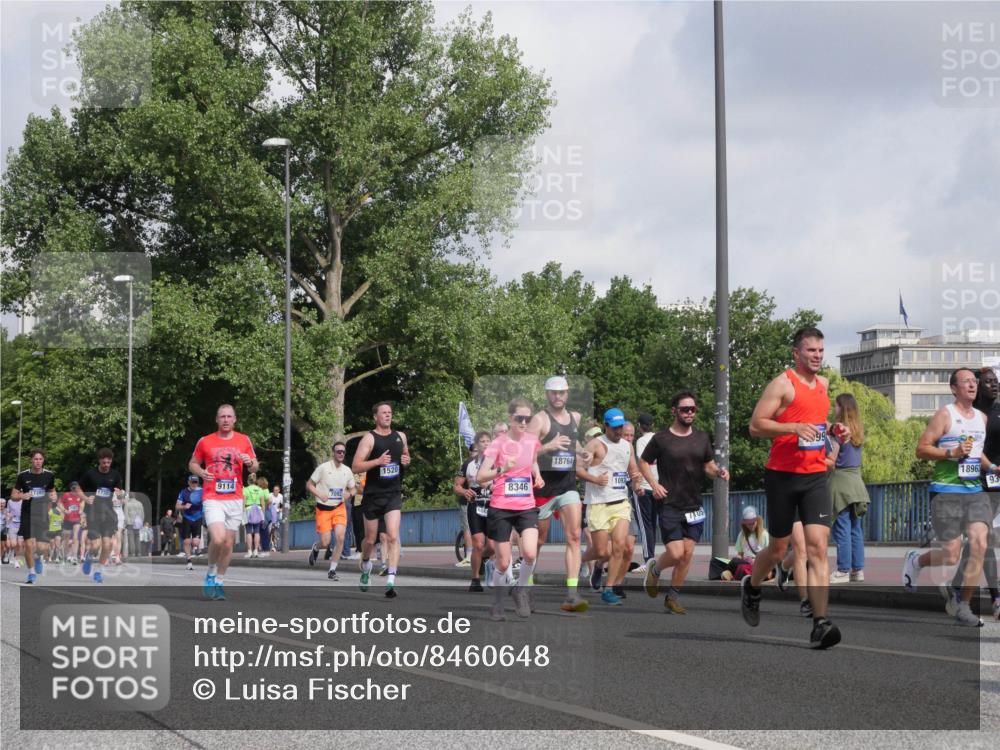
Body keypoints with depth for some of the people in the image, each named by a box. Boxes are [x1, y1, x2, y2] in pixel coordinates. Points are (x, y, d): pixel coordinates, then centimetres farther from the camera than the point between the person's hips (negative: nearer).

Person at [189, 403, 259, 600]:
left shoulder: (244, 441, 7)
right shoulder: (205, 442, 3)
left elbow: (254, 468, 11)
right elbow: (192, 464, 13)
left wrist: (250, 463, -13)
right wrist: (201, 472, -8)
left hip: (235, 499, 3)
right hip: (212, 499, -3)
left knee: (228, 543, 5)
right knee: (218, 539, -20)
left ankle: (219, 582, 19)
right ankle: (211, 573, 5)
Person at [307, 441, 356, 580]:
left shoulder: (347, 471, 5)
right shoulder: (323, 468, -8)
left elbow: (352, 489, 17)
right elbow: (309, 485, -3)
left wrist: (349, 494, -7)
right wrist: (319, 495, -21)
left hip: (339, 508, 3)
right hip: (323, 509, -3)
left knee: (340, 537, -14)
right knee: (325, 543, -6)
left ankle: (332, 570, -2)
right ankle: (315, 548, 34)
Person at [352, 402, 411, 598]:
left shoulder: (400, 436, 8)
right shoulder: (369, 438, -7)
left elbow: (406, 455, 26)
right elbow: (355, 467, -12)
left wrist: (406, 461, 2)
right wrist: (378, 461, -24)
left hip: (394, 494, 2)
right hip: (373, 494, -2)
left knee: (393, 536, -14)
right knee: (370, 539, 10)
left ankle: (391, 581, -19)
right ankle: (365, 566, 41)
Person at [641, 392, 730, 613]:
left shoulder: (701, 438, 9)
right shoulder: (661, 439, -3)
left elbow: (708, 465, 16)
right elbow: (643, 462, 6)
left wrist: (719, 471, -6)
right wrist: (654, 484, -8)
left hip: (694, 506, 4)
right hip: (670, 505, -4)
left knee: (687, 554, 2)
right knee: (675, 553, -12)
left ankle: (673, 596, 16)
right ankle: (655, 569, 21)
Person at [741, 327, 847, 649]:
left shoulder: (823, 384, 13)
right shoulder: (783, 384, -8)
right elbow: (756, 425, -14)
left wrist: (833, 429, 10)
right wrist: (795, 428, -25)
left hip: (816, 477, 4)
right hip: (782, 475, -4)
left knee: (818, 547, -10)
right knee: (778, 549, 9)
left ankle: (820, 624, -16)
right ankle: (751, 587, 42)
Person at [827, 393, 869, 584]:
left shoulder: (838, 432, -11)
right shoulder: (856, 431, 10)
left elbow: (831, 461, -11)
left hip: (841, 481, -7)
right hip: (856, 480, 7)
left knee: (842, 529, -5)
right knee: (855, 529, 9)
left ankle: (843, 570, -6)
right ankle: (858, 569, 10)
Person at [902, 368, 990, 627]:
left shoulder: (982, 418, 15)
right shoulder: (945, 415, -4)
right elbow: (921, 449, -8)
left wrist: (990, 467, 15)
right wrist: (952, 452, -20)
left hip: (975, 491, 5)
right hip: (947, 491, -5)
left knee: (979, 543, -15)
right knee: (951, 557, -5)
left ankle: (964, 607, -6)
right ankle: (916, 560, 29)